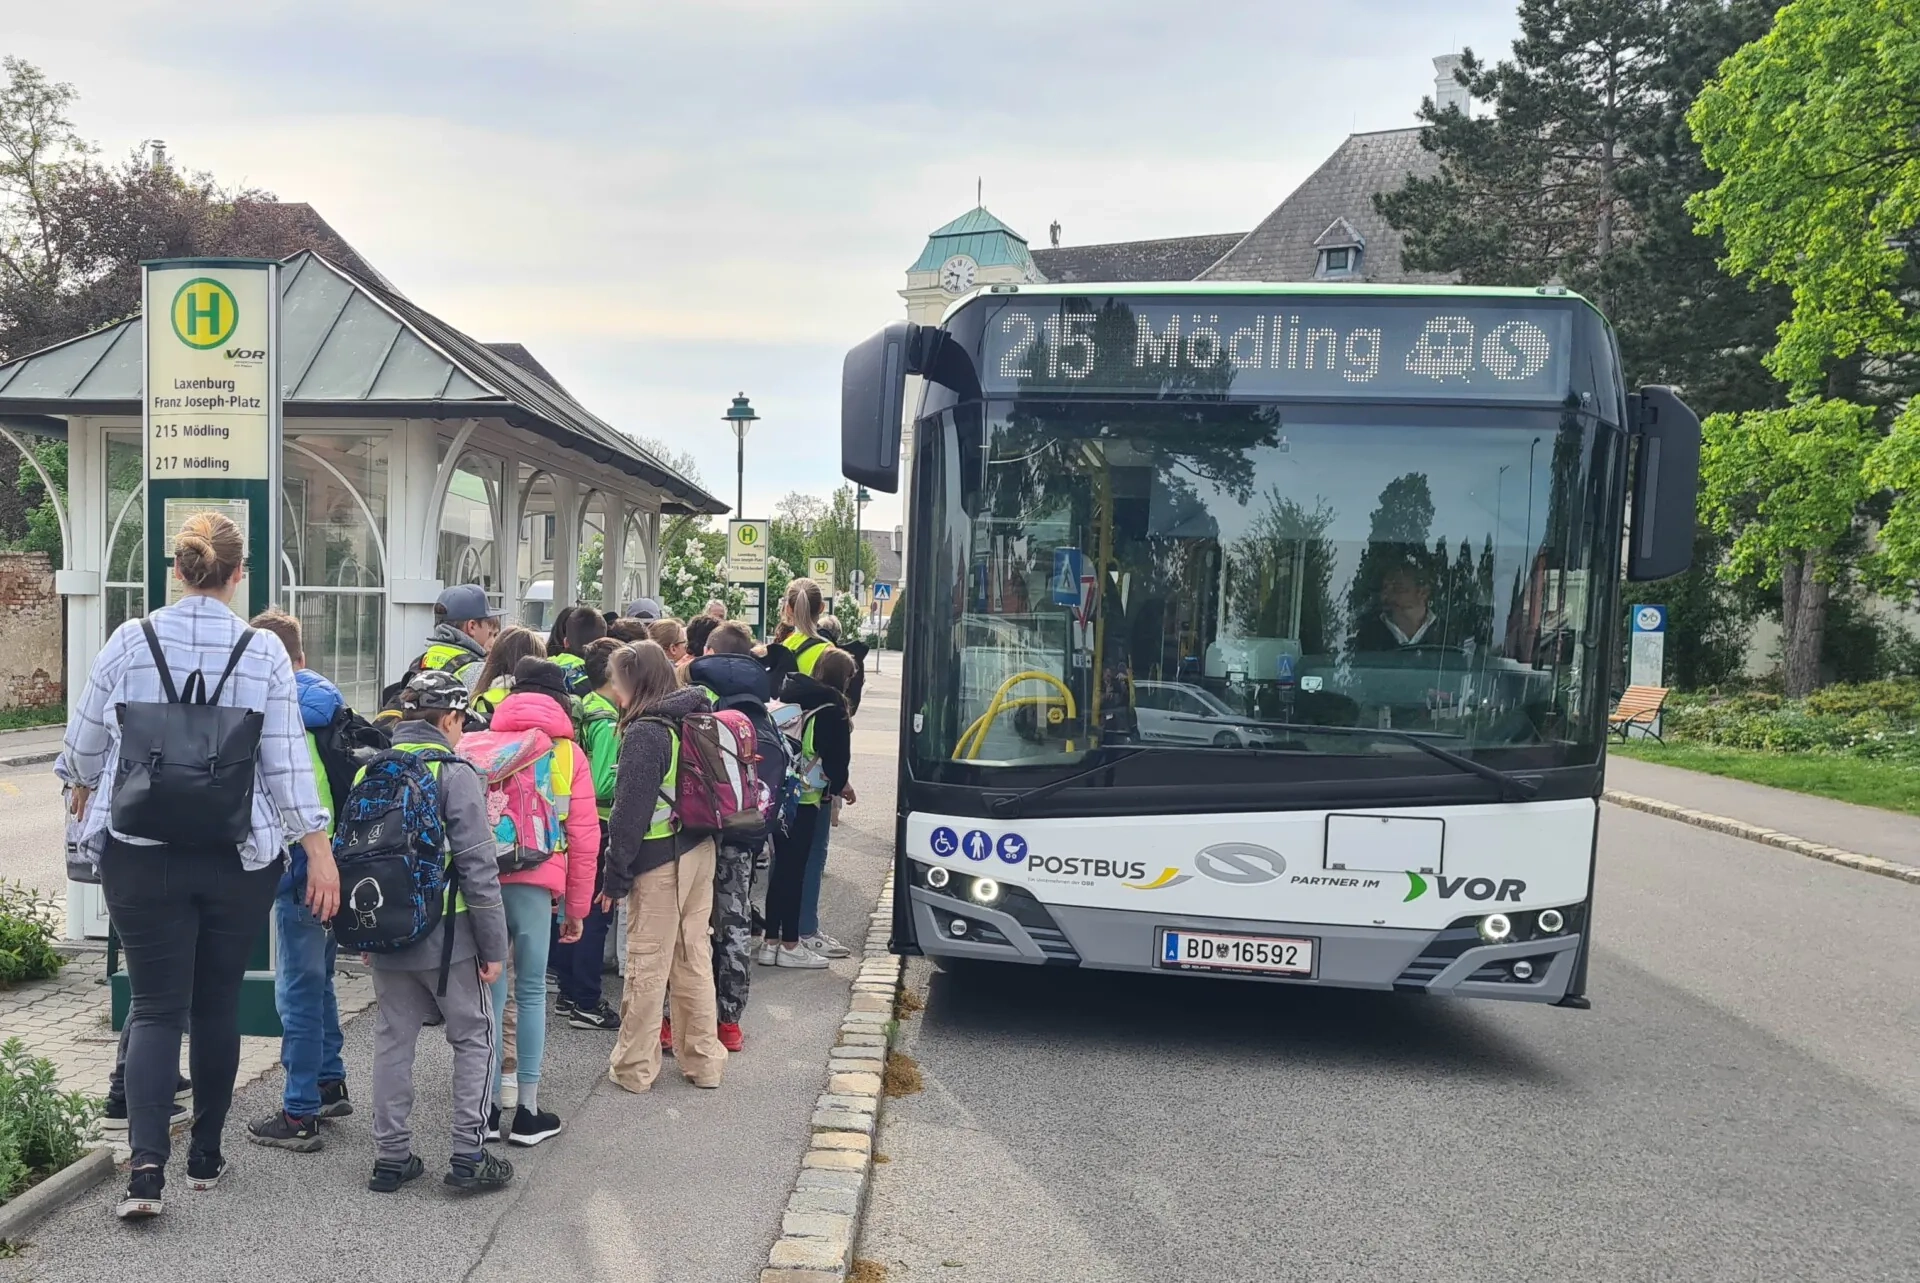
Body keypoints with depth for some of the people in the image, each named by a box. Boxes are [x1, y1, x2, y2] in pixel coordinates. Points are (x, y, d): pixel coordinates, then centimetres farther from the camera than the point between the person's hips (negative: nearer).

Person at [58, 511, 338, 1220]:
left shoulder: (131, 641, -4)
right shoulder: (264, 651, -6)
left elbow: (85, 740, 8)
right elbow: (288, 759, -8)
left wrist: (84, 790, 29)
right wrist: (319, 849, -3)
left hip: (141, 852, 0)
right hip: (239, 857, 0)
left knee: (156, 1006, 5)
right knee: (217, 1003, 14)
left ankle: (146, 1166, -9)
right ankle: (205, 1155, 24)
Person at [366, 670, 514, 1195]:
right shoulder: (455, 773, -12)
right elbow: (477, 866, -15)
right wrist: (494, 945, -9)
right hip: (446, 935, -5)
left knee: (393, 1040, 14)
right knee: (474, 1038, 8)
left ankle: (390, 1155, 19)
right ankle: (469, 1155, 7)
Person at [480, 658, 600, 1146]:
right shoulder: (568, 753, 9)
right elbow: (584, 837, 6)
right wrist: (576, 908, 12)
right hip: (533, 883, -2)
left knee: (490, 991, 8)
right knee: (531, 992, 7)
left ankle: (486, 1108, 12)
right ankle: (528, 1111, 11)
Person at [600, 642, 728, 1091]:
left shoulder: (645, 733, -17)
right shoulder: (695, 719, 6)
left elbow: (631, 810, -16)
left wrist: (616, 874, -10)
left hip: (659, 861, -7)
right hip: (700, 851, 7)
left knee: (648, 965, 3)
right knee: (695, 957, 14)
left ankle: (634, 1067, 13)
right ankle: (704, 1061, 22)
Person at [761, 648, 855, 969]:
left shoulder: (789, 696, 10)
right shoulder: (831, 709, -11)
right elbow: (836, 756, -9)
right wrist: (841, 784, 12)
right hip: (807, 796, -7)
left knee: (782, 864, 13)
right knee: (795, 867, -1)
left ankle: (772, 941, 17)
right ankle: (790, 945, 5)